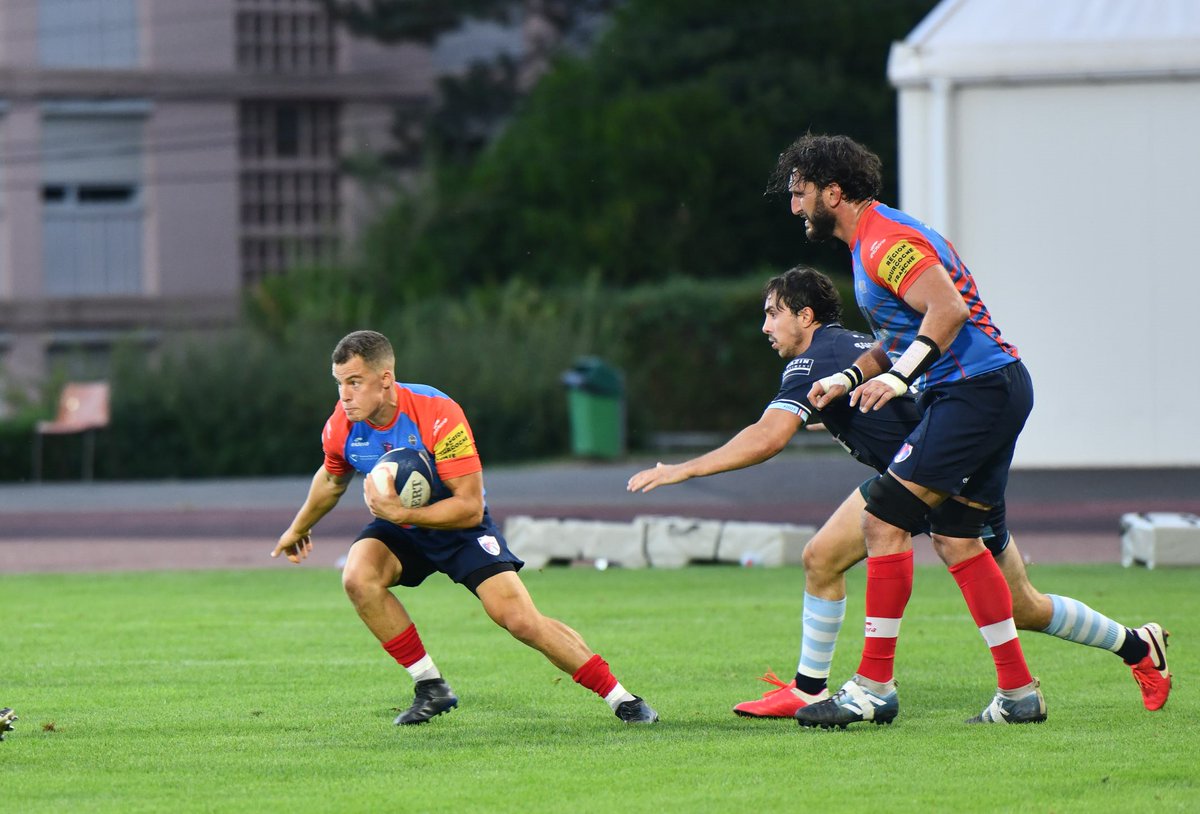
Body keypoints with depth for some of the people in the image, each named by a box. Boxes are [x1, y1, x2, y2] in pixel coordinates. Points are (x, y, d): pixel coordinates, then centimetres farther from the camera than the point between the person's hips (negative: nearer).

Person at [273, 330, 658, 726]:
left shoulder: (437, 414, -30)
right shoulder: (341, 428, -15)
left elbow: (470, 507, -29)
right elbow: (332, 480, 12)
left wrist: (399, 512, -36)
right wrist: (299, 528, 27)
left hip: (459, 529, -4)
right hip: (398, 530, 4)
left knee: (521, 620, -16)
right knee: (357, 578, -28)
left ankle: (619, 697, -1)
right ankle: (430, 687, -13)